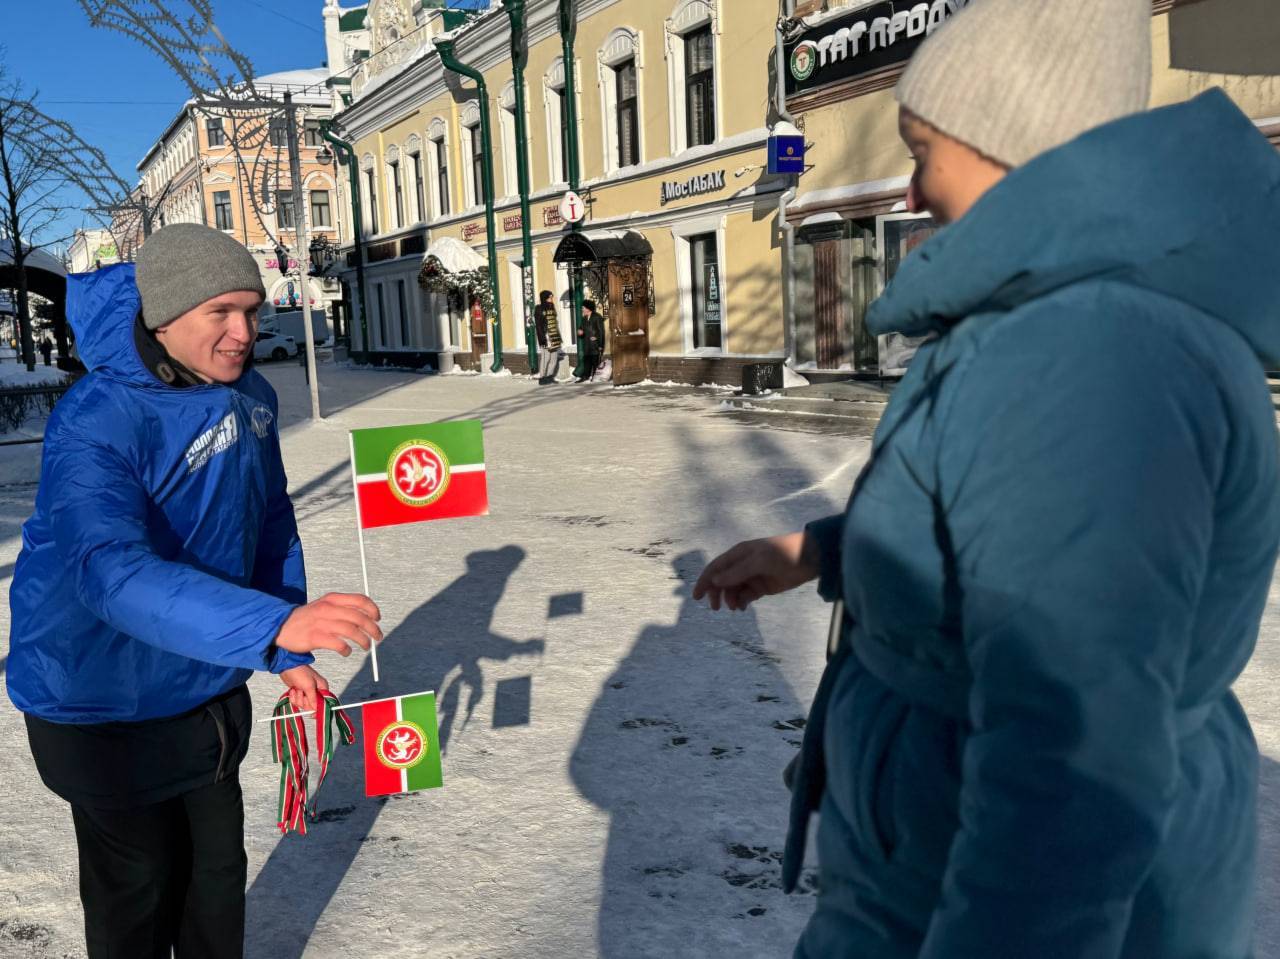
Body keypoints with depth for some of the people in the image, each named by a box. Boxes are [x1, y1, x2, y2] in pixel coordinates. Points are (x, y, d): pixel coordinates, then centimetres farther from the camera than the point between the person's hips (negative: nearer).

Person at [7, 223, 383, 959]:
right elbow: (115, 574, -42)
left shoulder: (251, 396, -5)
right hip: (110, 710, -6)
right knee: (137, 897, 13)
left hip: (213, 690, 6)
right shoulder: (95, 425, -28)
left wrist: (288, 653, 1)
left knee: (218, 872, 22)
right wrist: (277, 623, -55)